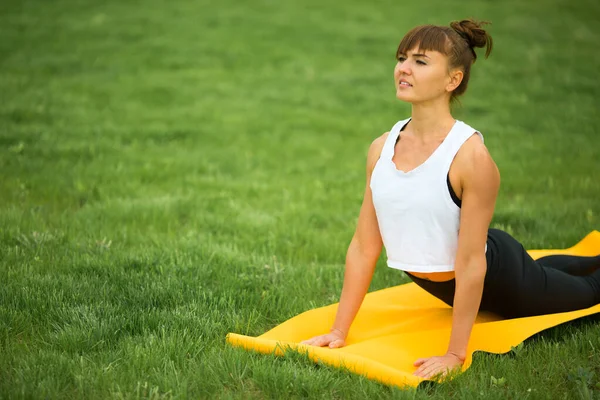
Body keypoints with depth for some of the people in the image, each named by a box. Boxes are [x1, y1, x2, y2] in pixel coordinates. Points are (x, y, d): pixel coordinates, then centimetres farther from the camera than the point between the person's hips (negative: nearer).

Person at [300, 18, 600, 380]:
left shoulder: (471, 155, -33)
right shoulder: (381, 149, -16)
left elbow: (471, 263, -32)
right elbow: (364, 247, -12)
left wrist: (455, 354, -30)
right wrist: (339, 331, -11)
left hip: (496, 274, -6)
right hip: (437, 283, 6)